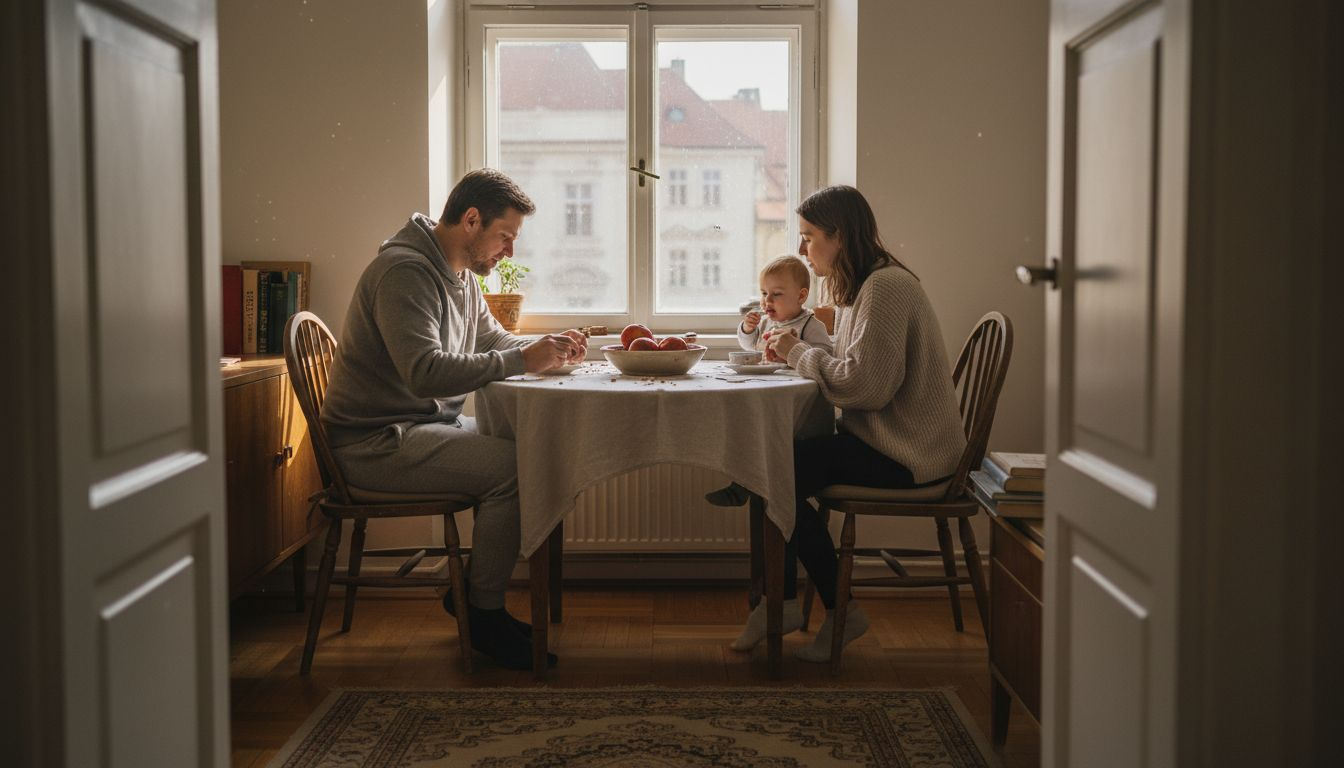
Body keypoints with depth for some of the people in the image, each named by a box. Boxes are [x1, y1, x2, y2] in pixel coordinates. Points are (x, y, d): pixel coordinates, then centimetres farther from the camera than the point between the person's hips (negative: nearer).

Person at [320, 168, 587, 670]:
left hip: (431, 424, 10)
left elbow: (492, 338, 25)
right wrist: (521, 360, -27)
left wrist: (549, 348, 3)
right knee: (511, 467, -25)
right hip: (375, 442, -10)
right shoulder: (404, 270, -18)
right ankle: (484, 617, -10)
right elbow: (424, 372, -30)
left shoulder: (461, 275, 14)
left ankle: (471, 590, 6)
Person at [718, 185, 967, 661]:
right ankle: (782, 602, 6)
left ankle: (840, 611, 2)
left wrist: (800, 353, -12)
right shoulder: (863, 286, 16)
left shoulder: (885, 287, -18)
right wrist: (797, 352, -1)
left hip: (909, 455, -10)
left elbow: (865, 384, -26)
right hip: (884, 439, 10)